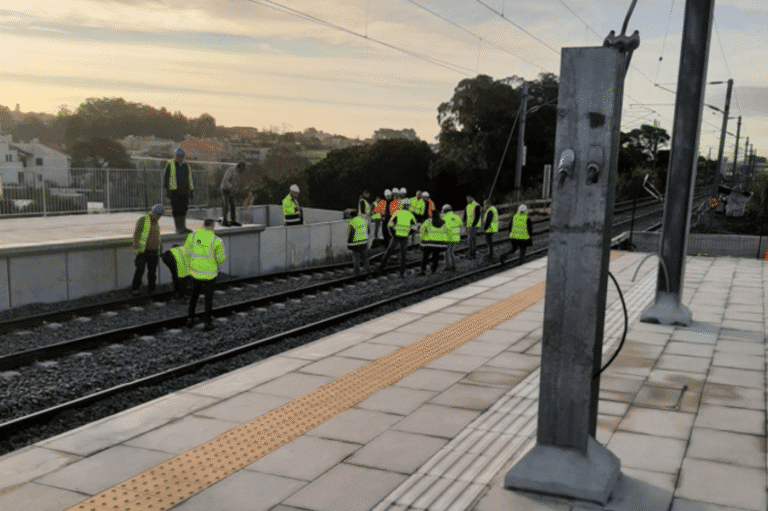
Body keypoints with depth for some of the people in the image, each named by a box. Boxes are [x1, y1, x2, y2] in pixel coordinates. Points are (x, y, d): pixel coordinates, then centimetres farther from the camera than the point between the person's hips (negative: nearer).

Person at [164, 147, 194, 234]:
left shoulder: (186, 165, 14)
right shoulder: (170, 165, 0)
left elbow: (189, 178, 20)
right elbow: (167, 178, -2)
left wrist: (191, 190, 15)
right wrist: (167, 190, -8)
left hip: (184, 191, 5)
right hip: (175, 191, -5)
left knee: (183, 209, 8)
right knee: (177, 210, -7)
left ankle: (183, 227, 16)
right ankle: (178, 228, -4)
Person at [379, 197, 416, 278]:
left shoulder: (397, 213, -4)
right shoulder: (410, 215, -1)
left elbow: (390, 225, -9)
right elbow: (414, 227, -3)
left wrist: (393, 234, 0)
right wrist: (408, 234, 7)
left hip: (396, 237, 0)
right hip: (404, 239, 0)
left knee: (388, 251, 18)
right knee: (403, 256, 11)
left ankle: (382, 266, 15)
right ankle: (402, 273, 8)